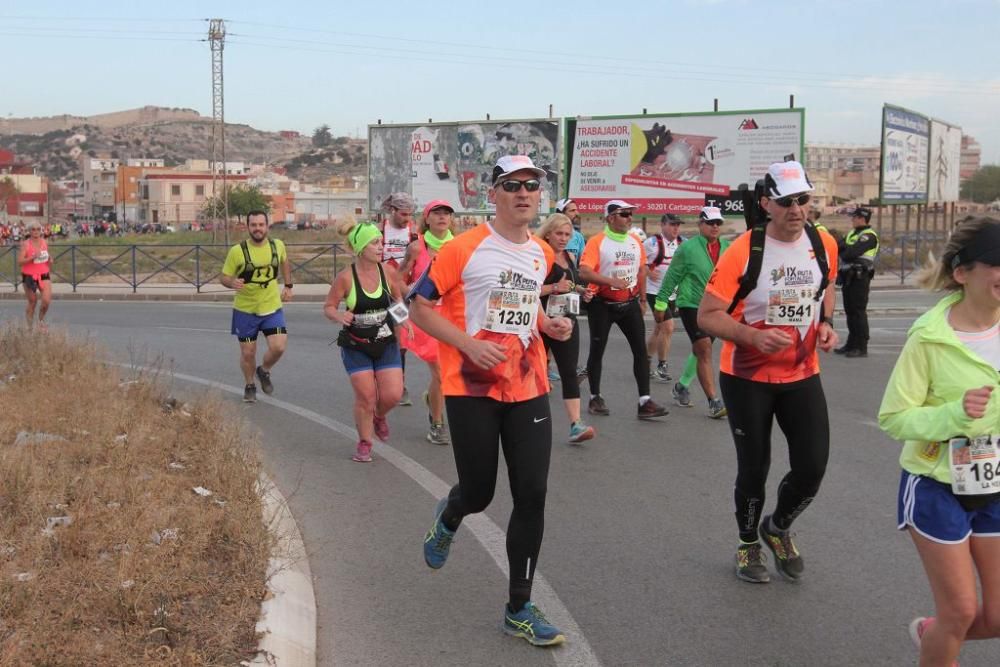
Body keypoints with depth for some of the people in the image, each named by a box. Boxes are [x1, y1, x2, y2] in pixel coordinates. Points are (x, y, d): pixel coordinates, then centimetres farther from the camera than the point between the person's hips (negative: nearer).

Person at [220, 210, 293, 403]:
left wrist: (288, 286, 15)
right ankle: (249, 386, 35)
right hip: (245, 310, -2)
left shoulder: (278, 245, -4)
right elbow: (224, 277, -6)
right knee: (248, 353, 8)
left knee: (278, 347, -12)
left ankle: (264, 371, 20)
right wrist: (232, 282, -28)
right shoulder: (237, 251, -14)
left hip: (272, 307, 2)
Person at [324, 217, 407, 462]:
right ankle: (364, 443, 23)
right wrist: (339, 316, -28)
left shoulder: (387, 272, -6)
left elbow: (398, 297, 12)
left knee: (393, 395, -3)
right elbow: (328, 307, -6)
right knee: (365, 397, -1)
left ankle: (379, 416, 34)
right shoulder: (346, 277, -16)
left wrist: (402, 316, -6)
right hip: (355, 346, -3)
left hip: (386, 343, 3)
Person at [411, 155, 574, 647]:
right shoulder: (465, 249, -10)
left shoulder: (542, 253, 9)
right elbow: (419, 307, -7)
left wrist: (549, 325, 5)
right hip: (472, 389, -4)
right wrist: (470, 344, -19)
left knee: (532, 496, -1)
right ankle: (448, 519, 45)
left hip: (528, 389, 5)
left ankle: (519, 609, 13)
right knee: (478, 493, 4)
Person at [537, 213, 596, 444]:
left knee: (569, 372, -5)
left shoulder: (569, 256, 12)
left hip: (567, 321, 5)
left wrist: (581, 291, 8)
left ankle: (576, 424, -11)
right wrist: (554, 288, -25)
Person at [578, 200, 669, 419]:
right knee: (597, 350, 5)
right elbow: (584, 272, -22)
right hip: (602, 304, -5)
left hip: (629, 303, 5)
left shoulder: (635, 241, 7)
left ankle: (644, 401, 0)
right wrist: (612, 281, -28)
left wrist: (642, 299, 16)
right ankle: (595, 398, 20)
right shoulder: (597, 242, -12)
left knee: (641, 349, -2)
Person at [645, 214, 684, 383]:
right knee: (668, 327, -13)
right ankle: (662, 367, 0)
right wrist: (648, 272, -20)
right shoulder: (653, 242, -13)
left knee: (658, 330, 15)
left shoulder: (683, 243, 5)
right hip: (655, 291, -7)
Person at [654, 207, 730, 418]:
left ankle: (682, 386, 39)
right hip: (691, 305, -5)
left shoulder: (727, 248, 4)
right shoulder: (688, 248, -10)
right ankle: (713, 401, -13)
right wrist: (660, 304, -1)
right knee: (705, 350, -13)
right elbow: (671, 277, -4)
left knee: (699, 351, 17)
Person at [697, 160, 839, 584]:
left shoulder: (824, 245, -2)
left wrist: (825, 323, 0)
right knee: (754, 468, 6)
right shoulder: (743, 252, -17)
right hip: (747, 378, -4)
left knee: (813, 467, 1)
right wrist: (754, 336, -30)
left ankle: (778, 528, 31)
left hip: (802, 375, 4)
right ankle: (748, 545, 32)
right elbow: (707, 316, -16)